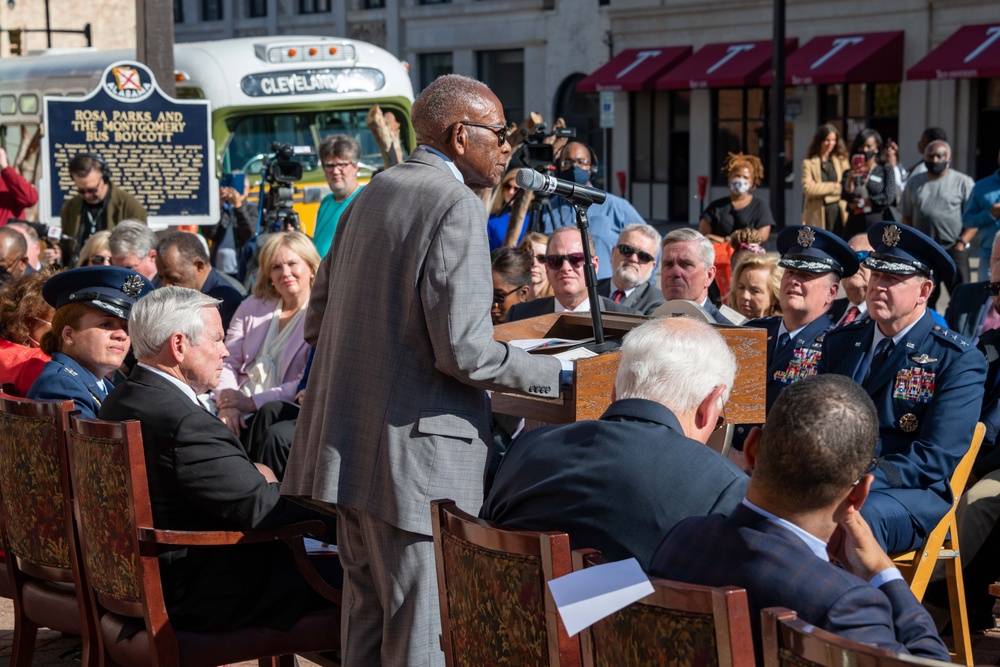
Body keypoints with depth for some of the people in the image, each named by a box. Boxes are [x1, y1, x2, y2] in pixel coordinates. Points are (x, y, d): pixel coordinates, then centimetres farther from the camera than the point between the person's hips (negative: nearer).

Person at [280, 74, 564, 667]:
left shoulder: (372, 195, 13)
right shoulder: (458, 206, -13)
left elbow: (318, 320, 18)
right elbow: (465, 352, -20)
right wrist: (560, 374, -7)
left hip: (344, 443, 9)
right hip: (413, 455, -9)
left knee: (367, 614, 17)